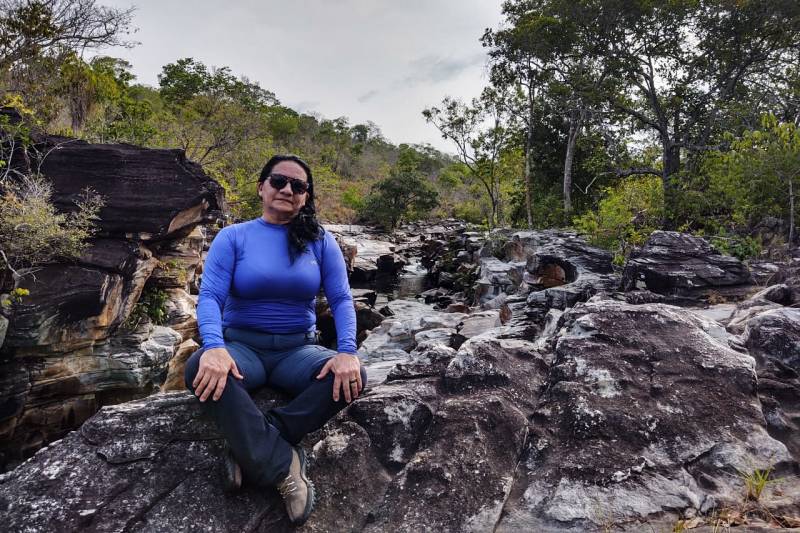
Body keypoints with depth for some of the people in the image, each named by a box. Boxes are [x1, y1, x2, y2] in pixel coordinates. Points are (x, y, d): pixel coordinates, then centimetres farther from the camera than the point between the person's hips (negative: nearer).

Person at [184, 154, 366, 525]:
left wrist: (347, 352, -24)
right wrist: (214, 347, -32)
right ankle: (284, 467, -26)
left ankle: (252, 449, -23)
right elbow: (210, 297, -11)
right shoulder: (233, 237, 0)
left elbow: (341, 300, -4)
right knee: (200, 370, -34)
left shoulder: (320, 241, 3)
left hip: (297, 349, 1)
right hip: (243, 346, -1)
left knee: (351, 378, -27)